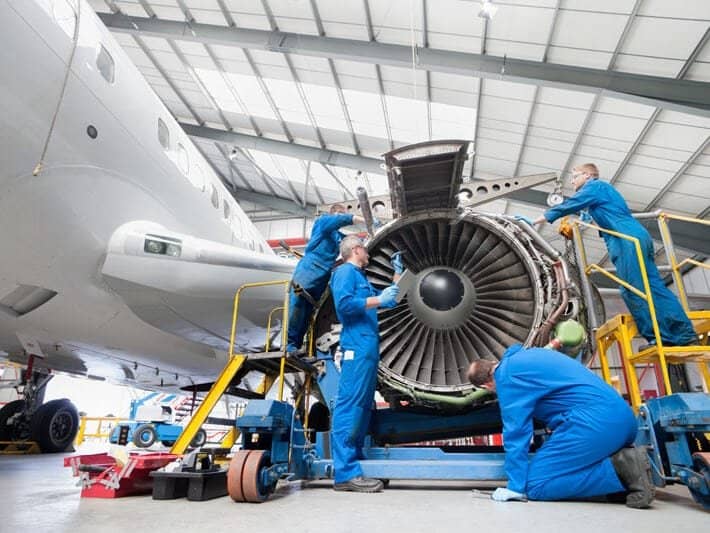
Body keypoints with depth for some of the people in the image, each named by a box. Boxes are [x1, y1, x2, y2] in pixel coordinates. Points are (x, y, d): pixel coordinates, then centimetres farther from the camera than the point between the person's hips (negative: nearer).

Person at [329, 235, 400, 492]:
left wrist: (398, 273, 34)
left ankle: (355, 458, 18)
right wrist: (378, 300, -18)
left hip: (368, 347, 11)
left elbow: (388, 301, 35)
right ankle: (346, 472, -14)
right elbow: (344, 303, -19)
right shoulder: (345, 271, -2)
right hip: (357, 346, -10)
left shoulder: (361, 277, 26)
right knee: (349, 404, -13)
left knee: (363, 405, 11)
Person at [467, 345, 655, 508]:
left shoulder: (506, 375, -3)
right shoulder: (527, 354, 23)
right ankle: (624, 461, 3)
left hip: (596, 421, -10)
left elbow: (516, 431, -8)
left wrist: (515, 487, -3)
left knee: (535, 483, -6)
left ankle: (618, 469, -12)